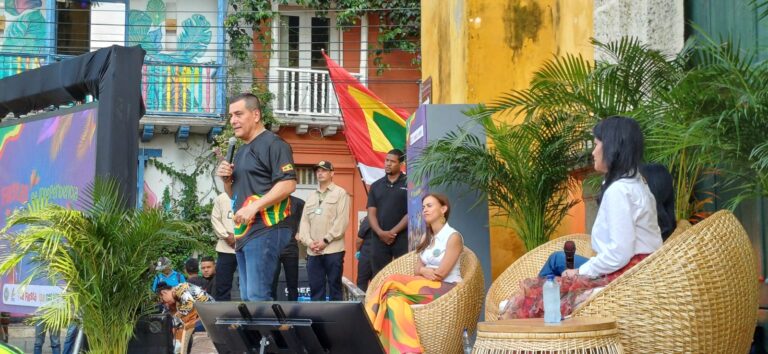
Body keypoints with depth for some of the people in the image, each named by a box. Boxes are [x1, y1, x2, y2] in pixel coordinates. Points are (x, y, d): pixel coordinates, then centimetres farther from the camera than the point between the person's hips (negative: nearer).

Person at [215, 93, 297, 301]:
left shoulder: (272, 144, -7)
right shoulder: (242, 151, 22)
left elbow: (288, 184, -18)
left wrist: (254, 207, -24)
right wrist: (227, 180, 6)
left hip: (265, 230, -10)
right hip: (244, 233, 10)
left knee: (257, 295, -15)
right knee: (247, 297, 10)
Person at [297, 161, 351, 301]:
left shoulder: (340, 193, 3)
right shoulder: (311, 197, 20)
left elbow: (342, 221, -7)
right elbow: (304, 221, 12)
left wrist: (326, 240, -13)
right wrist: (309, 241, -5)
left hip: (333, 249, -5)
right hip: (313, 251, 5)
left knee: (335, 287, -2)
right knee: (315, 288, 4)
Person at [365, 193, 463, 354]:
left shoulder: (453, 237, -6)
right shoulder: (426, 237, 18)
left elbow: (440, 273, -13)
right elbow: (417, 269, 12)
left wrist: (423, 270, 4)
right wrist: (424, 271, -9)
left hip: (447, 289, -6)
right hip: (427, 286, 7)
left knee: (393, 283, -25)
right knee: (394, 298, -26)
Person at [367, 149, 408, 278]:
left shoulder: (408, 184, 0)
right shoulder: (376, 186, 14)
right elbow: (371, 213, 8)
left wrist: (393, 232, -11)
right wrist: (381, 233, -8)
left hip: (402, 238, -4)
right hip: (379, 239, 4)